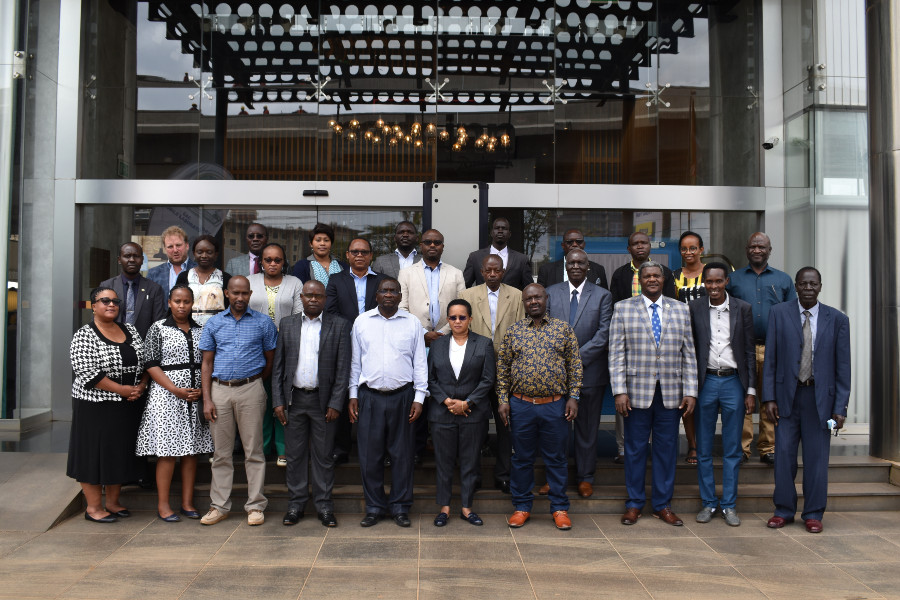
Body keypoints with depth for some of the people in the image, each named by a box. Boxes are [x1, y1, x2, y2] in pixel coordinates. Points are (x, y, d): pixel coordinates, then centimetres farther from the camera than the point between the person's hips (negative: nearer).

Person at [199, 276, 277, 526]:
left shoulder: (263, 323, 4)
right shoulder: (214, 323, 9)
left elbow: (270, 360, 9)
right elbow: (207, 363, 8)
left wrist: (255, 383, 5)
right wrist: (207, 399, 1)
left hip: (250, 388, -2)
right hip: (219, 390, 2)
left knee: (253, 450, 1)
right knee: (221, 452, 8)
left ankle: (255, 506, 10)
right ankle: (220, 506, 17)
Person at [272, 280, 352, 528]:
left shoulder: (339, 325, 1)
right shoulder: (287, 324, 7)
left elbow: (343, 368, -2)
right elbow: (278, 366, 7)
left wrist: (336, 403, -8)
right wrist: (278, 401, -1)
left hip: (323, 400, -2)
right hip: (294, 398, 2)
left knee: (323, 456, 5)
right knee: (295, 455, 9)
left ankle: (324, 505, 17)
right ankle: (296, 504, 22)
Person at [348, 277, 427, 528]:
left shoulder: (412, 323, 4)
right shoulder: (362, 322, 7)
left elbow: (420, 363, 5)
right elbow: (355, 361, 10)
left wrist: (419, 397, -1)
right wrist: (353, 395, 5)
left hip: (402, 396, 0)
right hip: (369, 396, 1)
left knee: (402, 453, 6)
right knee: (370, 454, 5)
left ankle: (400, 507, 19)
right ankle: (374, 507, 19)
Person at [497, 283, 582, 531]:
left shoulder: (563, 328, 4)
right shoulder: (513, 330, 5)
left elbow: (574, 365, 4)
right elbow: (503, 367, 7)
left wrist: (573, 397, -3)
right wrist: (503, 399, 1)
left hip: (555, 405, 0)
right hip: (521, 405, 1)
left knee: (557, 458, 8)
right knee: (522, 458, 10)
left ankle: (560, 508, 21)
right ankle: (522, 506, 23)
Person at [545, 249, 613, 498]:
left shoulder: (602, 296, 3)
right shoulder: (551, 293, 7)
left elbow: (604, 332, -6)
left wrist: (578, 357, -15)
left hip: (589, 370, -1)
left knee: (587, 427, 8)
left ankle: (585, 477, 22)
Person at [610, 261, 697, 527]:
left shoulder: (680, 310, 10)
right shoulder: (623, 309, 3)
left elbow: (689, 354, 8)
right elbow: (617, 353, -1)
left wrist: (690, 391, 1)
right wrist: (619, 391, -9)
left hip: (671, 394, 2)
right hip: (637, 392, -2)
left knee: (667, 448, 8)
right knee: (635, 448, 5)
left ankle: (663, 504, 22)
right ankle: (634, 503, 20)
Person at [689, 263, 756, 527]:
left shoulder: (743, 309, 3)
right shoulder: (693, 309, 1)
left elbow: (749, 352, 5)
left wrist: (751, 390, 2)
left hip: (733, 381, 0)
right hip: (704, 383, 0)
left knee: (732, 450, 6)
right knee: (703, 448, 6)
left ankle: (729, 505, 17)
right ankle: (709, 502, 19)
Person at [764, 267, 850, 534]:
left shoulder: (837, 319, 2)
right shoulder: (778, 313, 2)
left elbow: (843, 367, 2)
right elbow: (770, 359, 2)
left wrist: (840, 407, -3)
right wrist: (769, 398, -4)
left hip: (820, 397, 0)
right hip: (787, 395, 0)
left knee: (816, 457, 6)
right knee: (784, 454, 4)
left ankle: (813, 514, 20)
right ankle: (784, 510, 19)